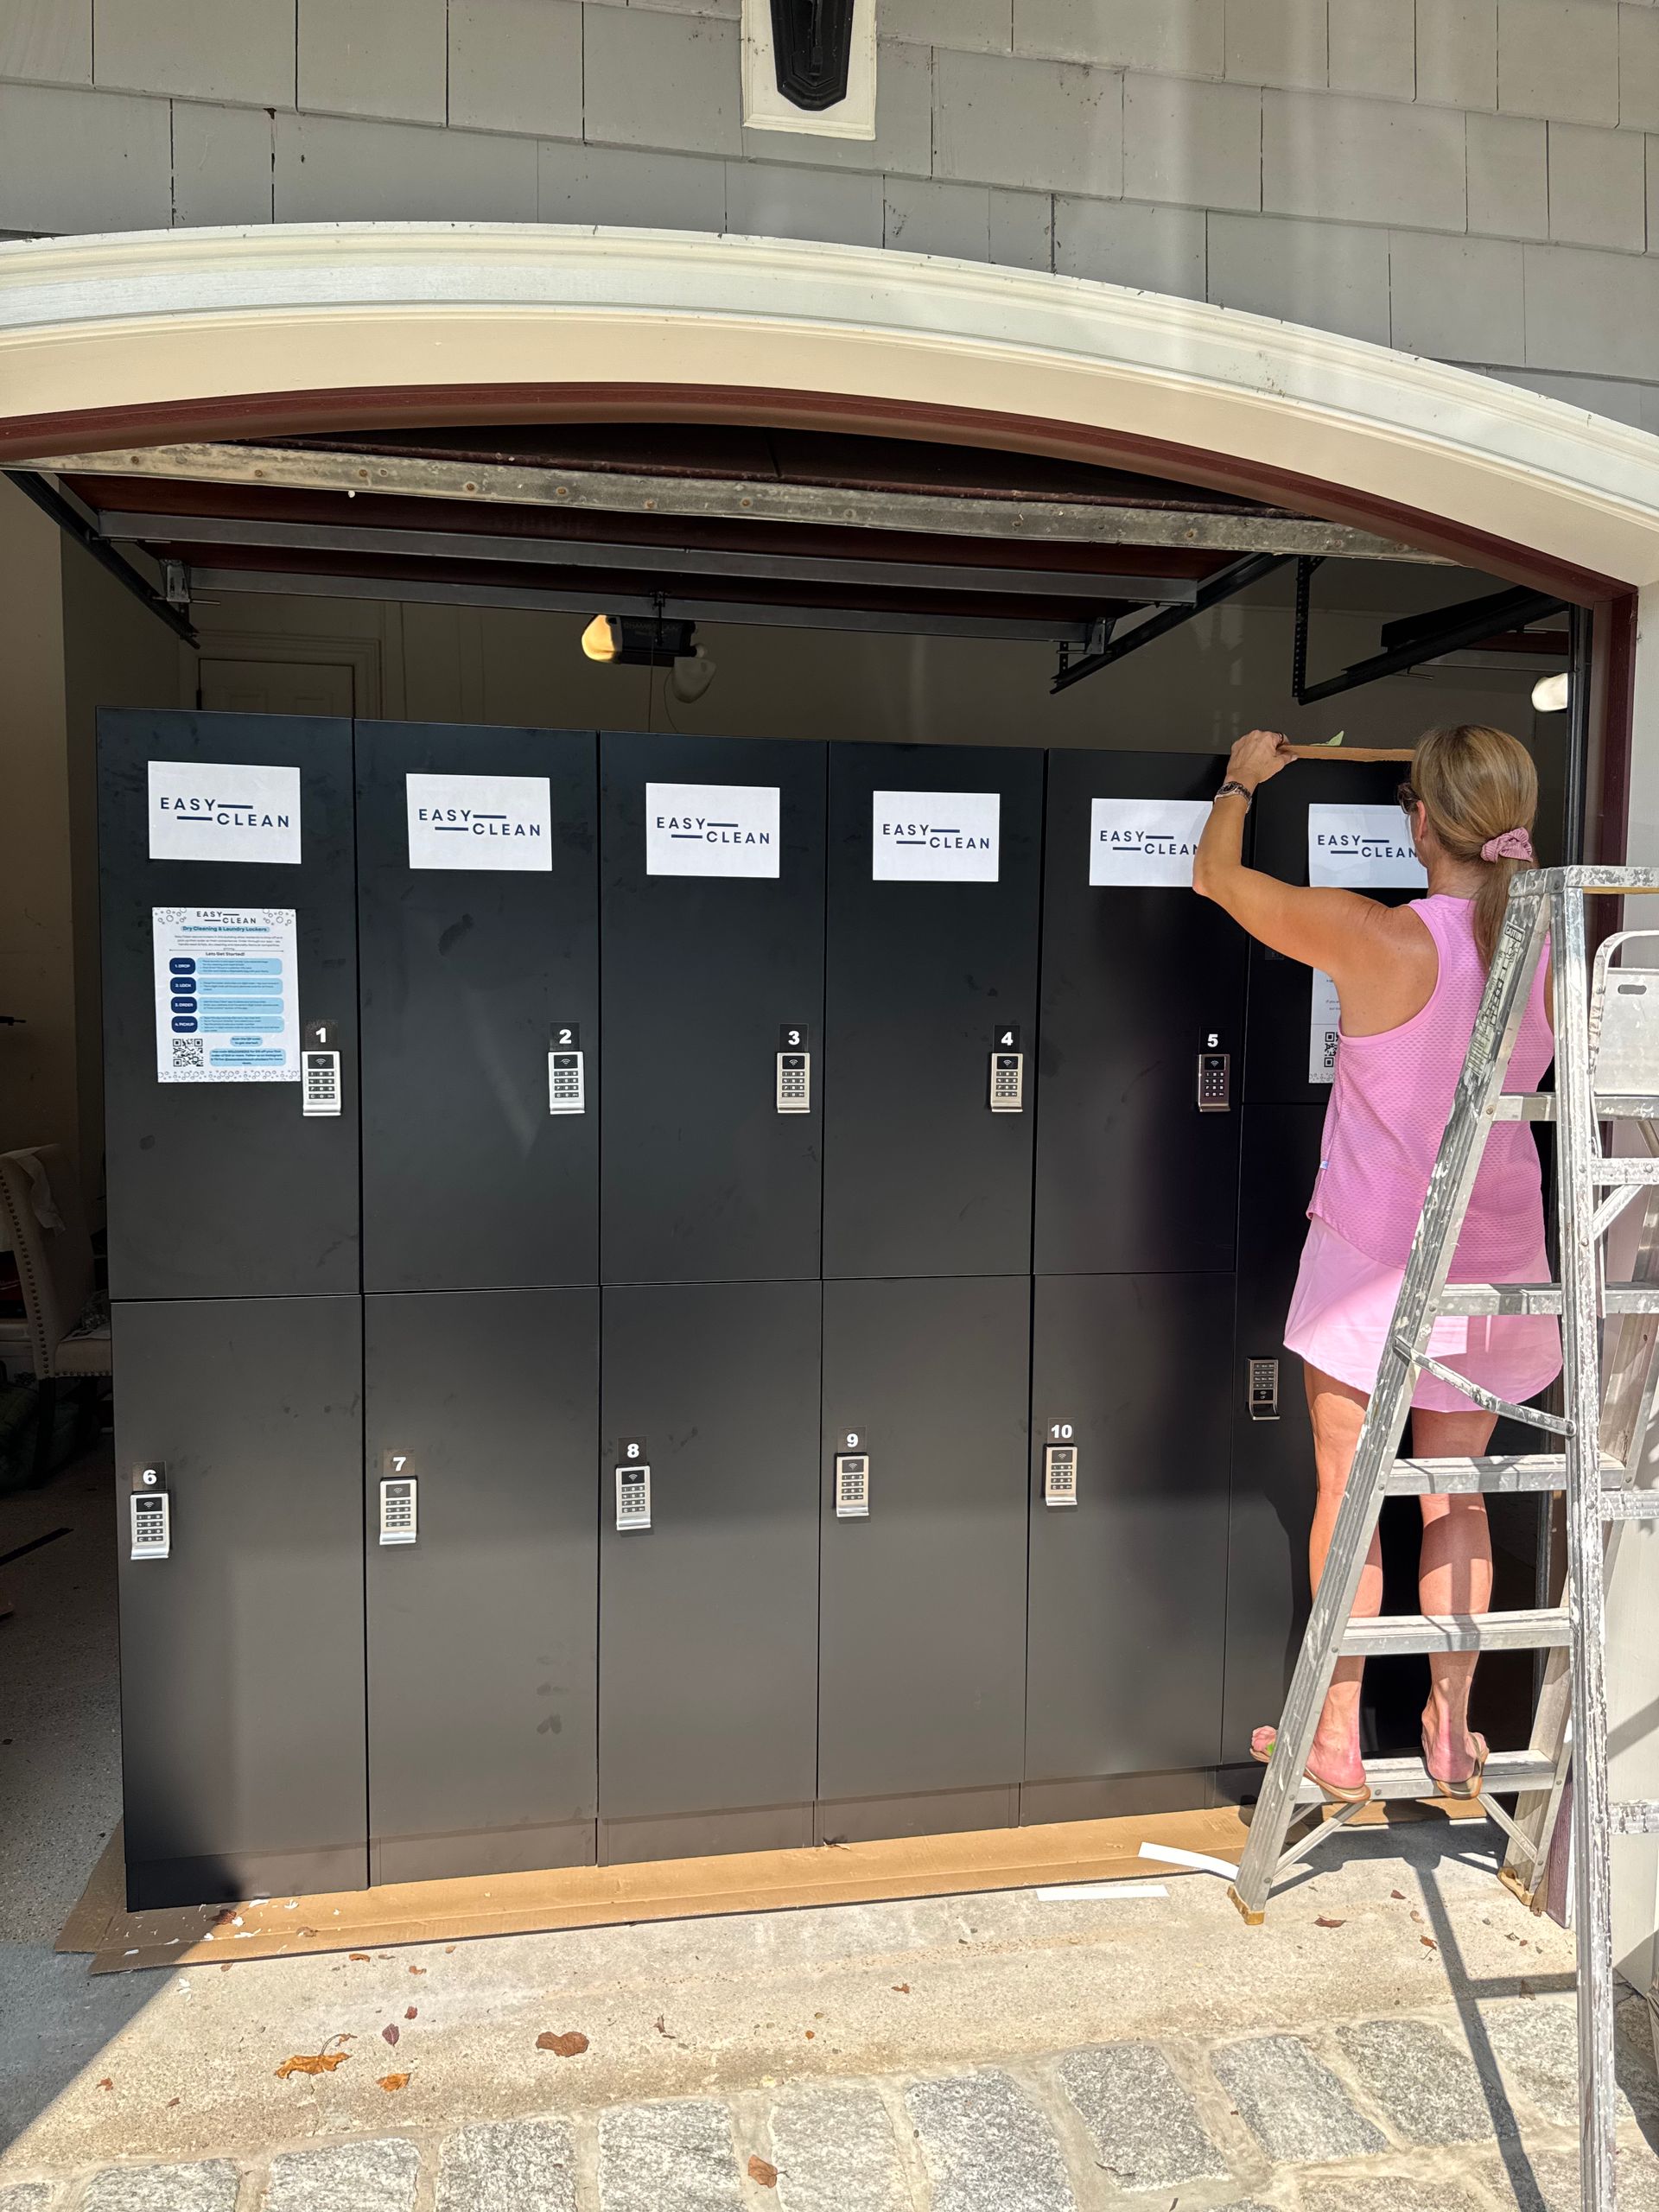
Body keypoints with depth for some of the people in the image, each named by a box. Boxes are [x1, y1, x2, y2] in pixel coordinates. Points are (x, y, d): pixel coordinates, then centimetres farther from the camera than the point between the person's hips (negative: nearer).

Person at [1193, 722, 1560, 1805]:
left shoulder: (1376, 940, -21)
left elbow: (1217, 875, -9)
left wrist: (1242, 781, 12)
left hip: (1374, 1259, -5)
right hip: (1493, 1261, 5)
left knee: (1348, 1495, 9)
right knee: (1453, 1497, 18)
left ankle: (1338, 1742, 21)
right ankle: (1453, 1733, 29)